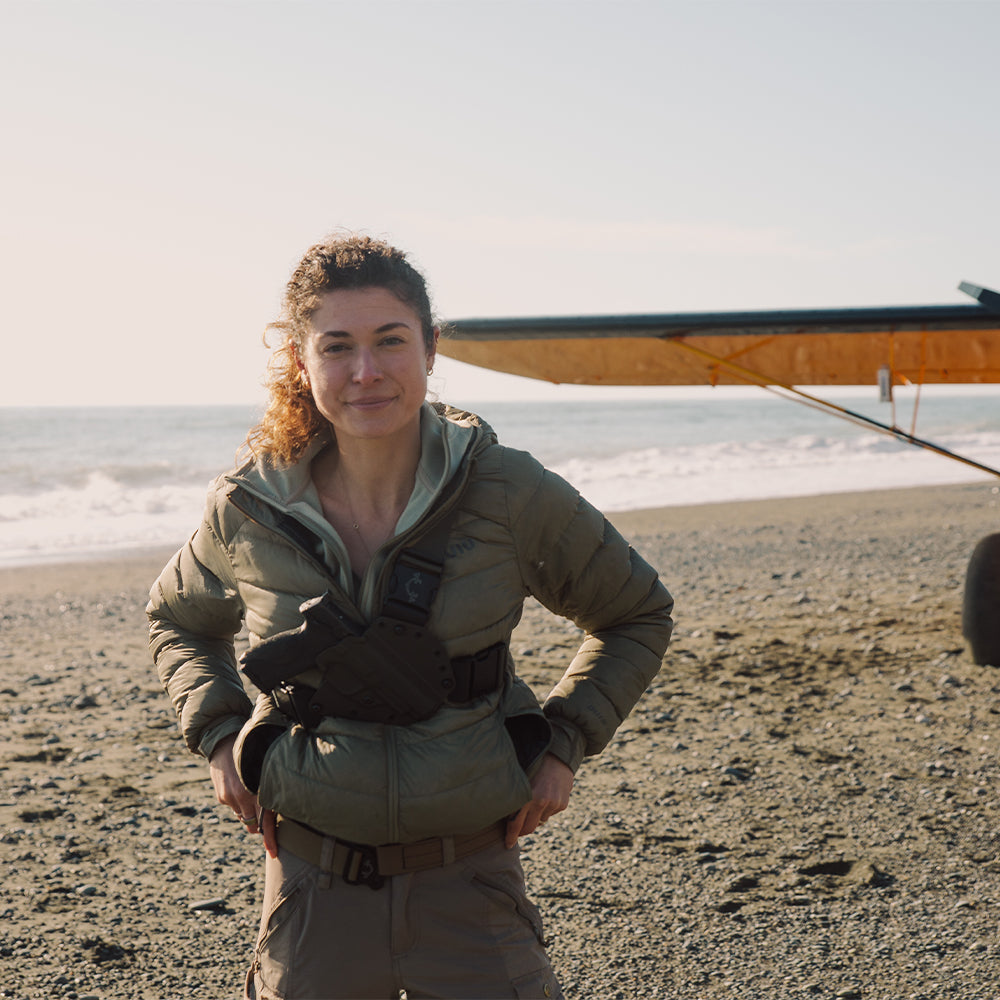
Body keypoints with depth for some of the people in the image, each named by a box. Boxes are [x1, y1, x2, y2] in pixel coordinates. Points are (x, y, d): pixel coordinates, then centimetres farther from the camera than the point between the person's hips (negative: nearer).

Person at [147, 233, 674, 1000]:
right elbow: (180, 620, 17)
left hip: (469, 877, -1)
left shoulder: (510, 496, -11)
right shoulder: (249, 512, -6)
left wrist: (564, 744, -1)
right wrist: (218, 735, 3)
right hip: (315, 878, 1)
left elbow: (638, 615, 6)